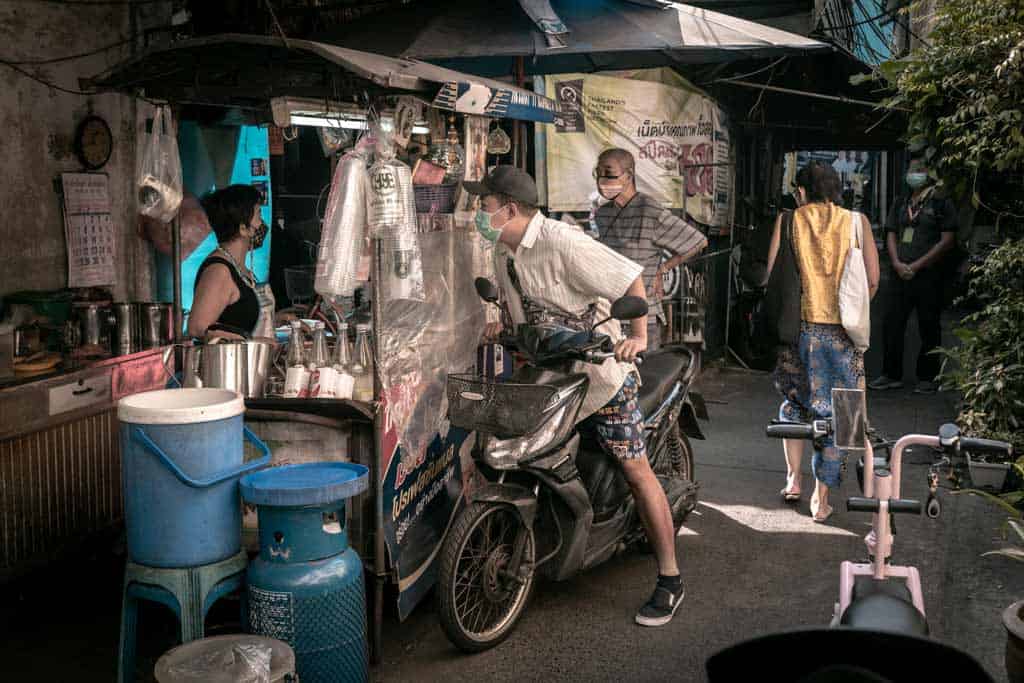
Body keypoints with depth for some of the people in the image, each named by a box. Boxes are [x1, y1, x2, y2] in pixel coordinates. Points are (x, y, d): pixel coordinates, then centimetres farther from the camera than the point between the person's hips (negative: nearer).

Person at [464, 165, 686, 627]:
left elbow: (631, 279, -16)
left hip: (601, 374, -8)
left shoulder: (562, 242, -19)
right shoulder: (504, 252, 8)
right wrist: (504, 327, 5)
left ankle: (669, 580, 3)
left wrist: (638, 335, -24)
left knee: (636, 471, -4)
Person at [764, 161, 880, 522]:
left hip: (799, 326, 0)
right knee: (833, 411, 7)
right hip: (841, 330, 0)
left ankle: (793, 478, 18)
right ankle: (821, 498, 10)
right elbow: (872, 279, -1)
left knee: (794, 401, 21)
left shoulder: (788, 220, 1)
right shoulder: (856, 222, 3)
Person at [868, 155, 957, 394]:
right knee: (891, 323, 3)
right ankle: (891, 375, 13)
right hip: (900, 274, 5)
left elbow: (948, 240, -8)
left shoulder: (941, 203, -2)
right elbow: (891, 235, 13)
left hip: (929, 276, -5)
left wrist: (916, 265, -13)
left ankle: (927, 378, 11)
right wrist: (897, 264, -5)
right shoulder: (901, 203, 14)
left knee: (929, 328, 2)